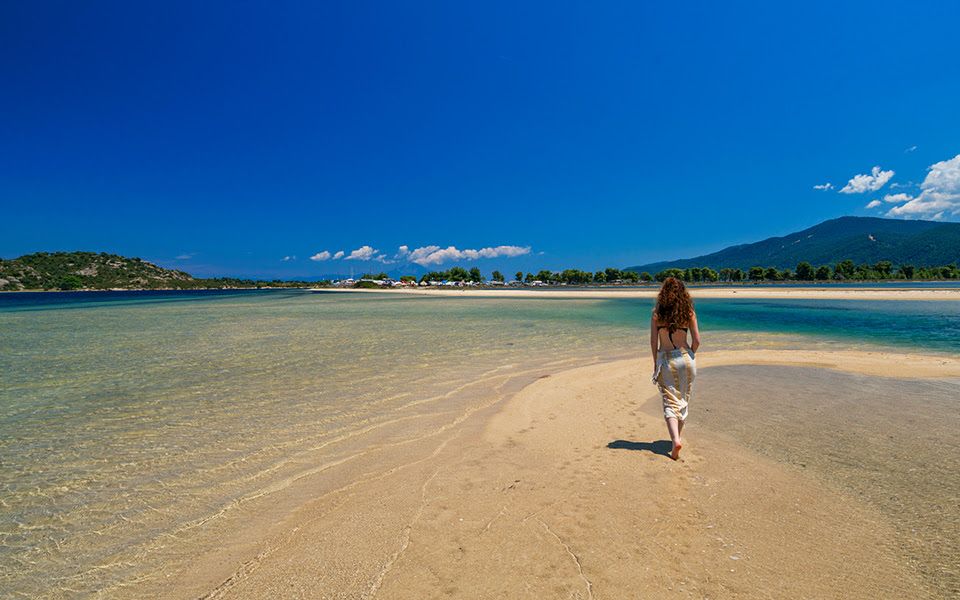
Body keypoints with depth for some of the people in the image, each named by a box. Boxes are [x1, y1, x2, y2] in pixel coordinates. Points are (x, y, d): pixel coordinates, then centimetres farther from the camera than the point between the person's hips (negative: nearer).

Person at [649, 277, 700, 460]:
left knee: (670, 402, 2)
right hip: (685, 358, 2)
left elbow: (653, 341, -6)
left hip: (665, 359, -1)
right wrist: (690, 356, 14)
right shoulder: (689, 313, -3)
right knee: (683, 401, 17)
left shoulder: (657, 313, -6)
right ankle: (677, 437, 28)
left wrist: (655, 363, 5)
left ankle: (675, 440, -16)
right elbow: (696, 340, -3)